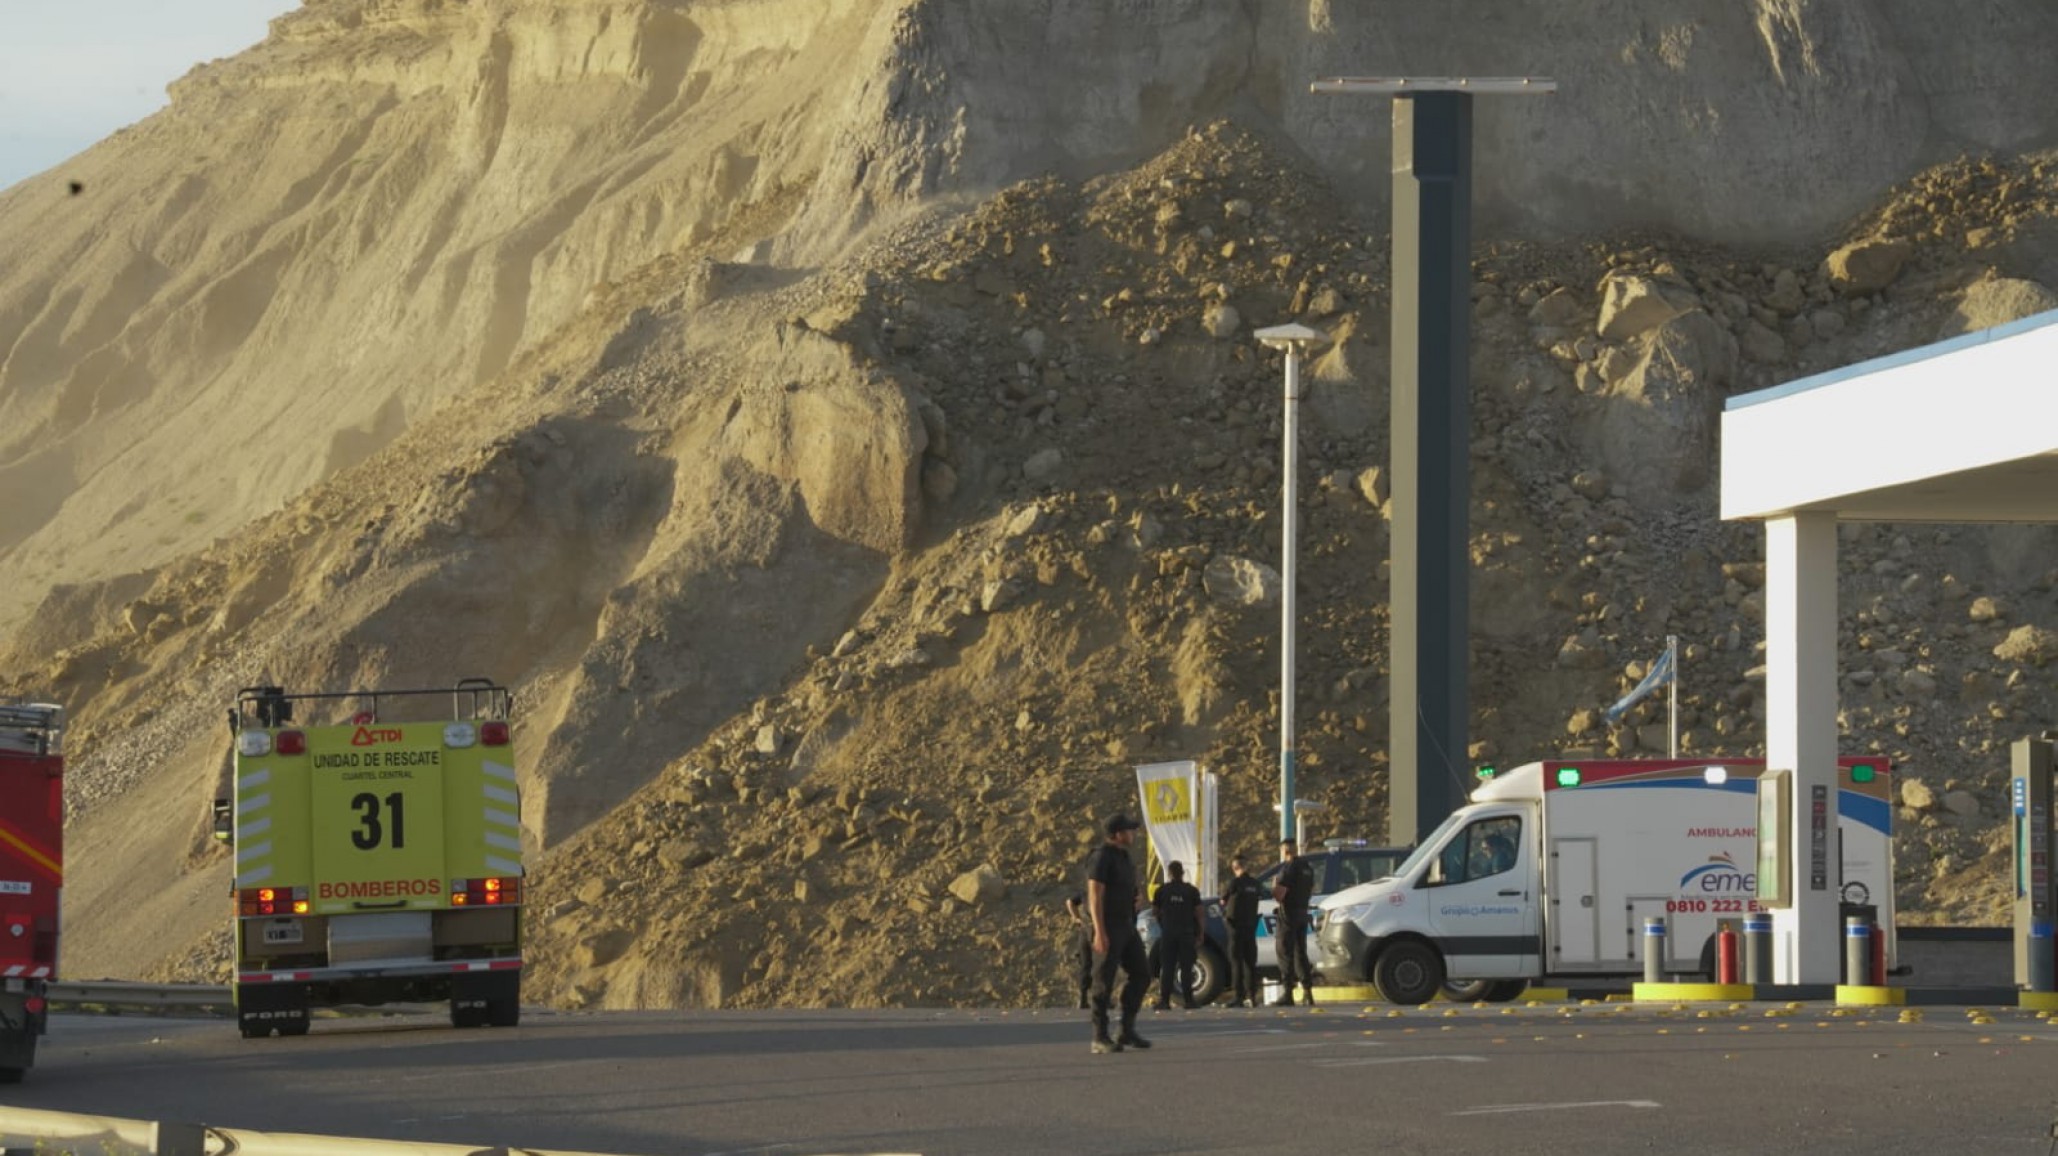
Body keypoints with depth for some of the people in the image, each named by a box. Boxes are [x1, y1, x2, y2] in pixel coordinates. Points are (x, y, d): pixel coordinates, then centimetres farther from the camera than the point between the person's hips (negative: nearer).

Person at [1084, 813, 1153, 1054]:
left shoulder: (1122, 857, 15)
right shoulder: (1102, 857, -14)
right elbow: (1095, 895, -20)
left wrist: (1138, 900, 5)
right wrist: (1099, 932, -26)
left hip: (1125, 926, 9)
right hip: (1107, 928, -9)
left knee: (1140, 975, 6)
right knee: (1104, 983, -6)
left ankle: (1127, 1031, 12)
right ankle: (1100, 1039, -2)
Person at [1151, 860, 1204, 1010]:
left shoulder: (1162, 890, 2)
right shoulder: (1192, 891, 3)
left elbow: (1155, 910, 7)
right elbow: (1199, 914, 1)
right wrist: (1200, 935, 5)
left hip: (1168, 934, 0)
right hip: (1186, 934, 0)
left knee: (1166, 968, 1)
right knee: (1186, 968, 2)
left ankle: (1164, 1000, -6)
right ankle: (1187, 1000, -3)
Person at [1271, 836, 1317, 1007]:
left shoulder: (1288, 868, -16)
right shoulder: (1307, 868, 12)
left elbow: (1279, 894, -21)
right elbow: (1311, 891, 22)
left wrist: (1275, 884, -2)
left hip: (1288, 915, -8)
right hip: (1302, 913, 8)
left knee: (1286, 954, -5)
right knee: (1300, 954, 14)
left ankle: (1287, 994, -9)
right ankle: (1308, 991, 11)